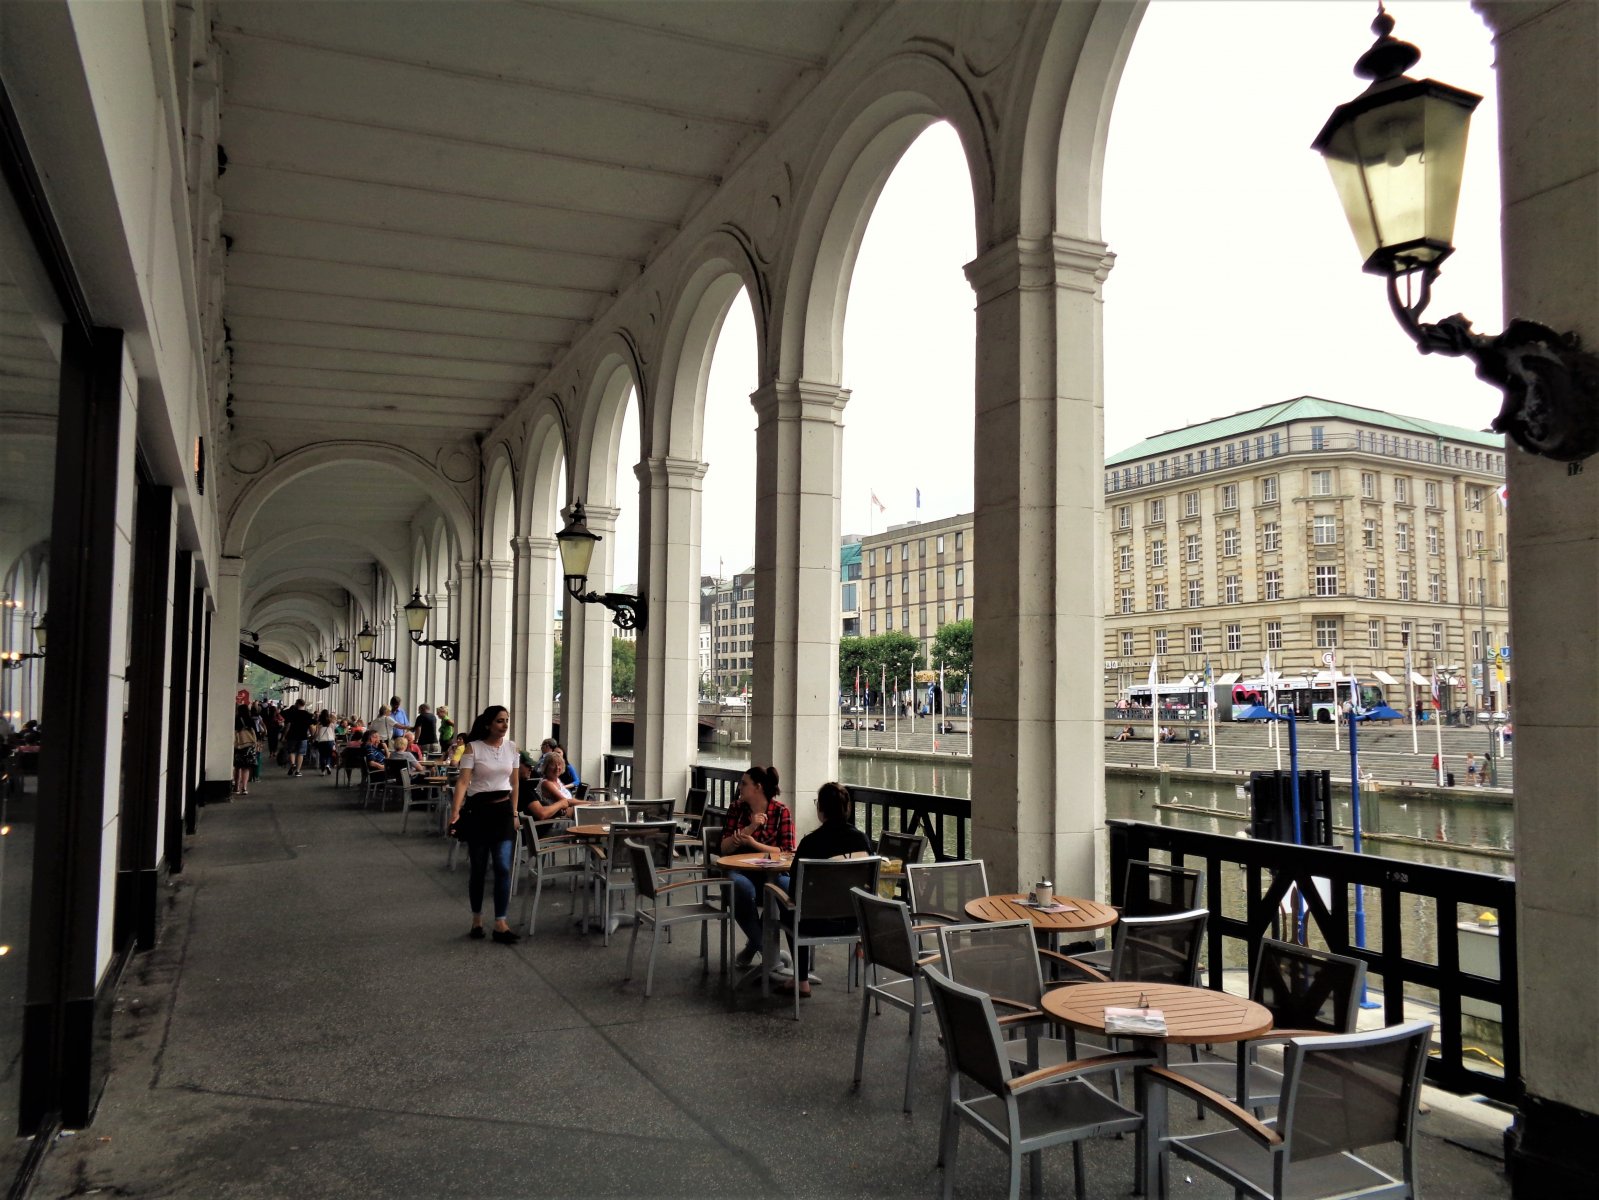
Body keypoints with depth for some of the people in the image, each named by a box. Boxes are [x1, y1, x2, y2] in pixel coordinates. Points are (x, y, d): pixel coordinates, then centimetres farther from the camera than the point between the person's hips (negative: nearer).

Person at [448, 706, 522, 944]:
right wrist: (455, 811, -26)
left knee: (503, 868, -6)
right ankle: (477, 919, 24)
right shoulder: (473, 748, -8)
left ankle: (500, 924, -1)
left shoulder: (512, 747, 4)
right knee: (479, 868, 7)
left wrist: (514, 813, 12)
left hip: (502, 810, 3)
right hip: (478, 810, -3)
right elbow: (463, 781, -15)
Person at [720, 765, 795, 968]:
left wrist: (754, 843, -13)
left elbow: (787, 852, -4)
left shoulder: (781, 811, 2)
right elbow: (724, 848, 1)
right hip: (741, 871, 1)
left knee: (788, 887, -34)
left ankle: (754, 943, -8)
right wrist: (749, 828, -12)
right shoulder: (738, 809, 9)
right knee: (741, 887, -35)